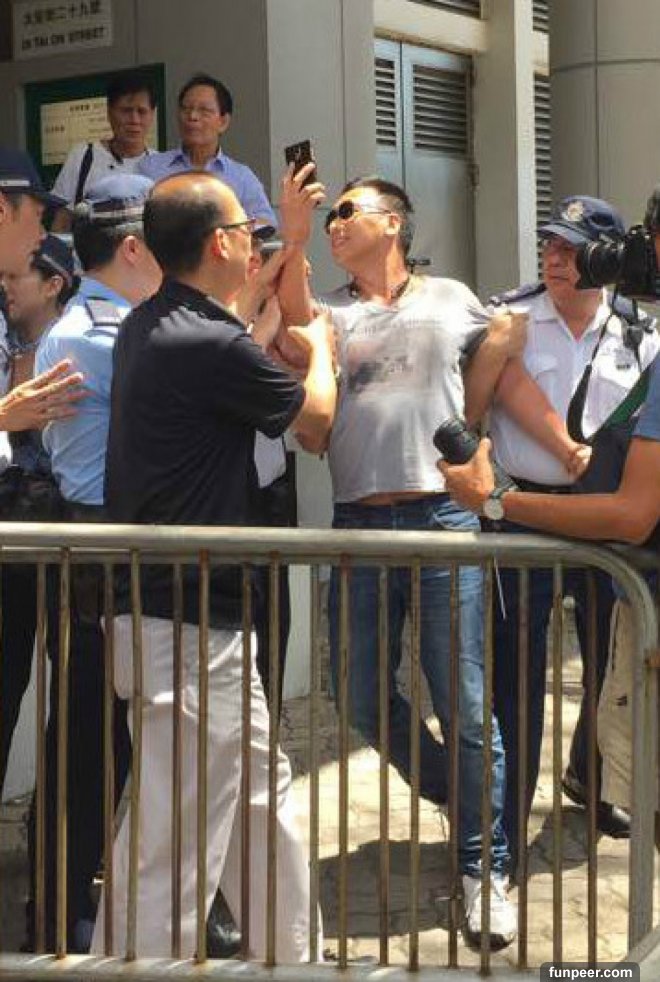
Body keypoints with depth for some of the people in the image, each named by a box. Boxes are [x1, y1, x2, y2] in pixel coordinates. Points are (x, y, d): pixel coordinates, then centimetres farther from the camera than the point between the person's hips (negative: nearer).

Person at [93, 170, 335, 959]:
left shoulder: (148, 326, 7)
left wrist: (254, 299, 32)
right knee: (173, 852, -3)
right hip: (188, 627, -10)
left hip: (171, 610, 10)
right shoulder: (214, 347, -20)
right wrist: (318, 350, 18)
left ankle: (286, 954, 35)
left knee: (264, 805, 22)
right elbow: (315, 419, -2)